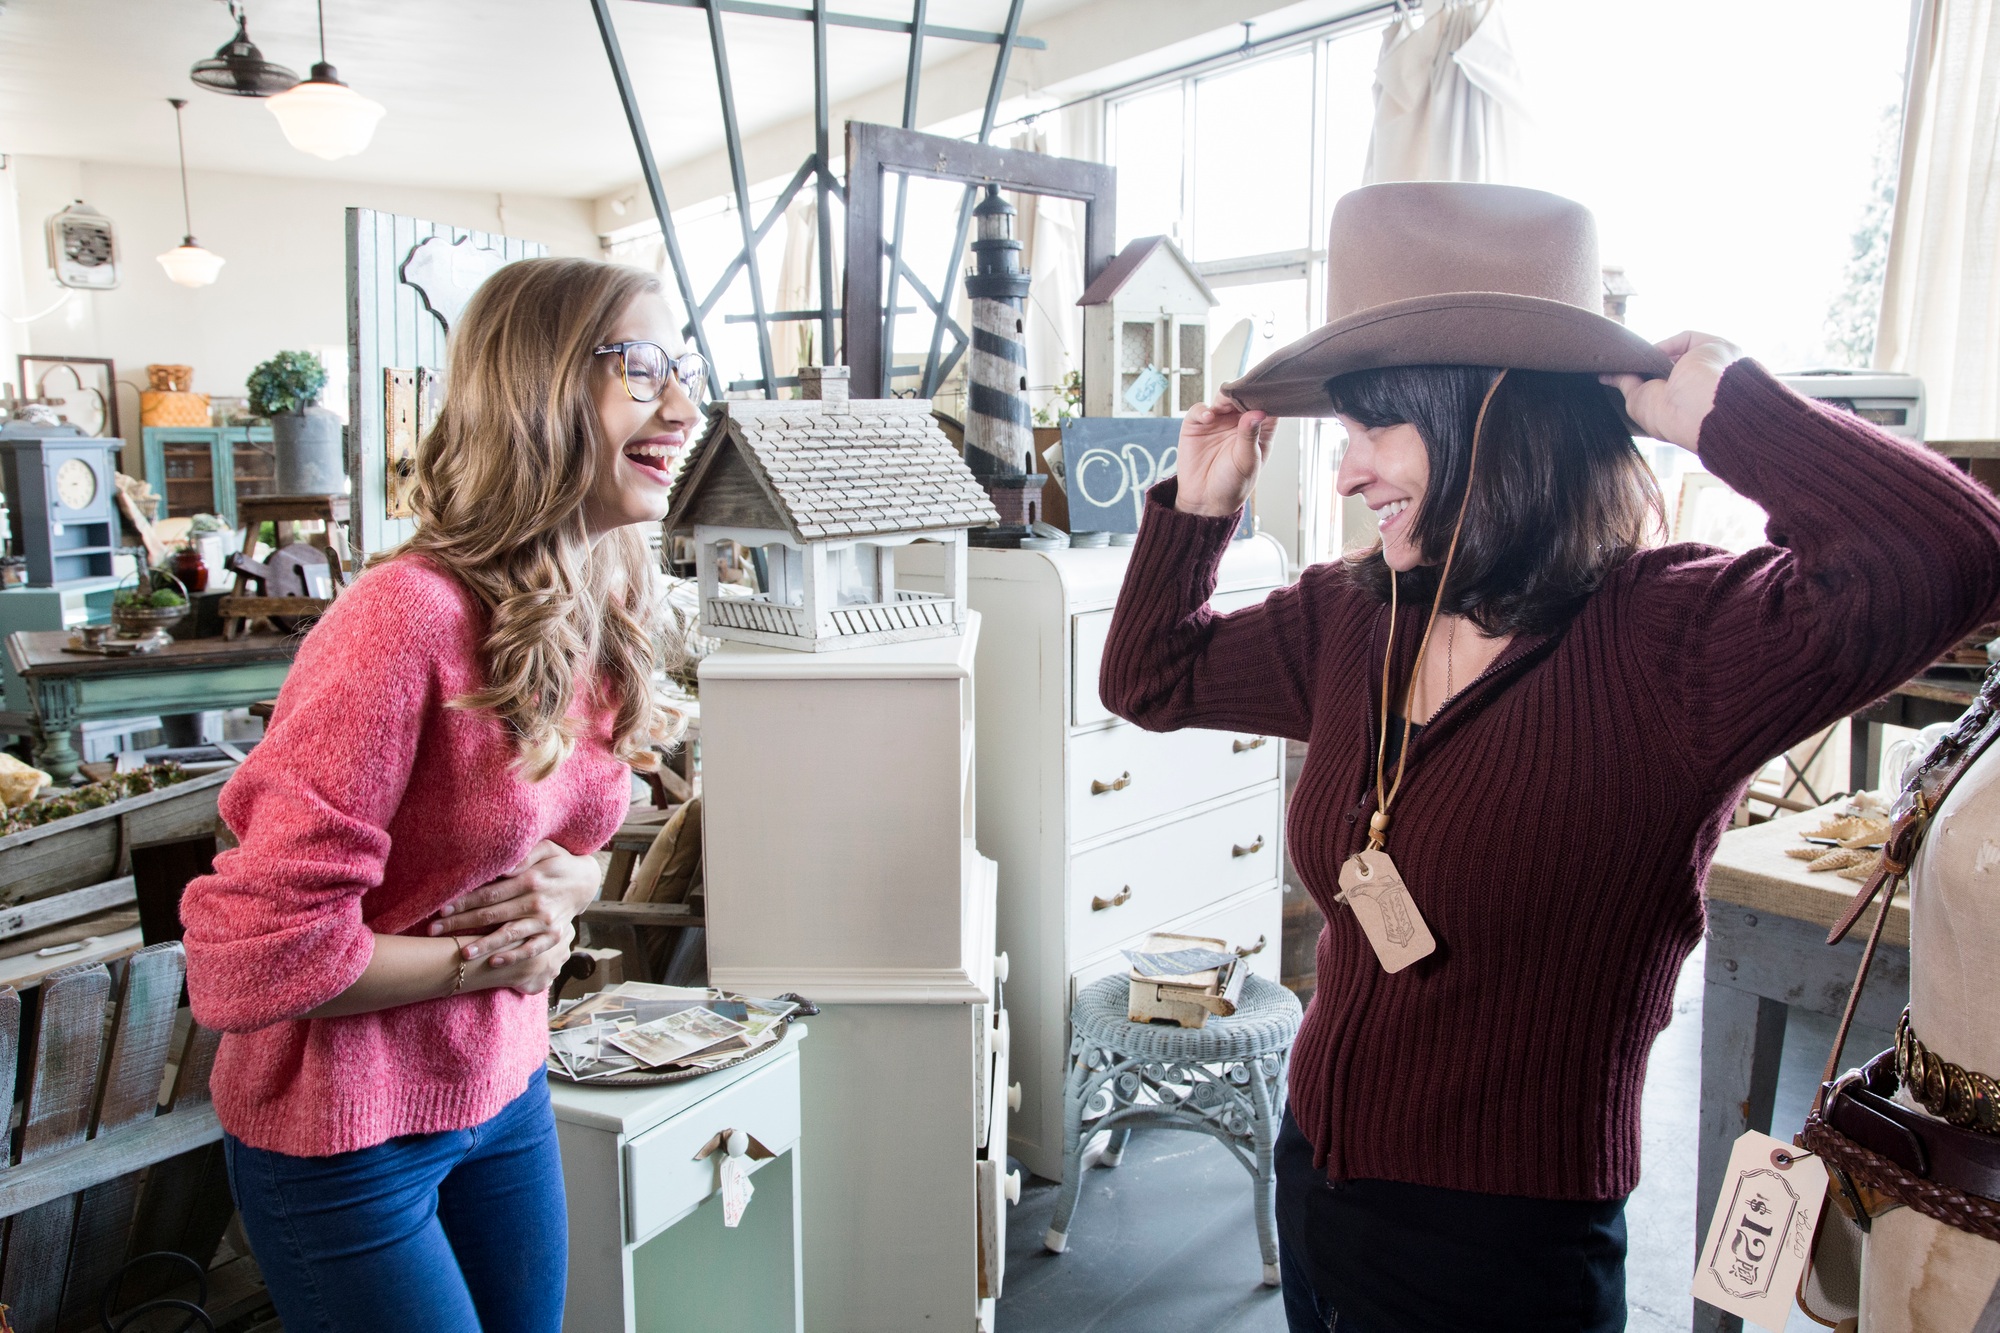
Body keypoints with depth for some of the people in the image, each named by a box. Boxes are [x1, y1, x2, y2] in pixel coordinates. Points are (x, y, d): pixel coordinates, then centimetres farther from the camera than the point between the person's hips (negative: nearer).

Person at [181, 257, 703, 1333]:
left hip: (507, 1089, 7)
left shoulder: (604, 621, -2)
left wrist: (567, 888, -9)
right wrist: (485, 958, -16)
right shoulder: (407, 621, -27)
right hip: (344, 1135, -7)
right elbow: (248, 955, -25)